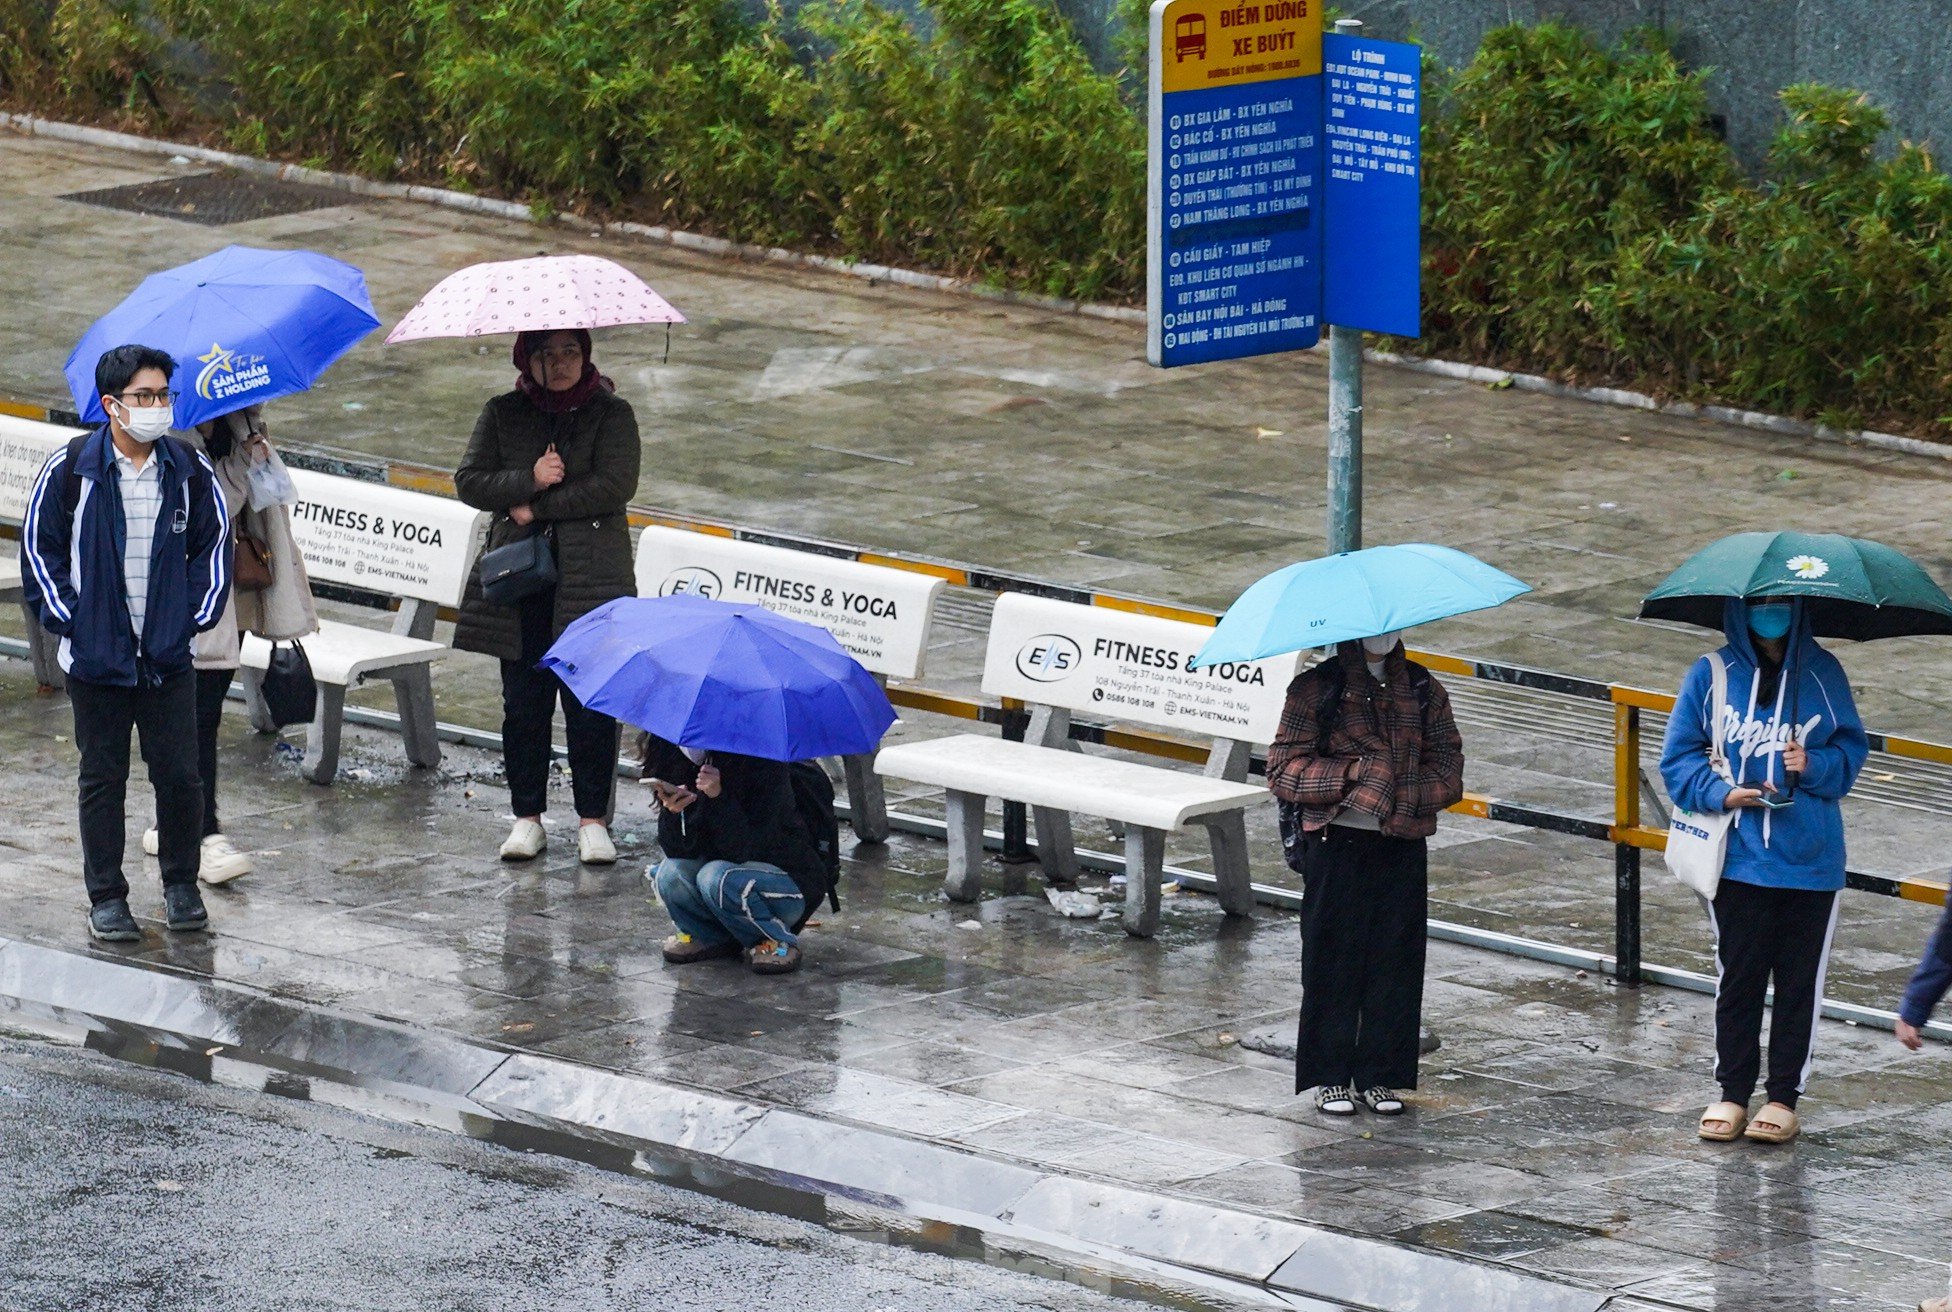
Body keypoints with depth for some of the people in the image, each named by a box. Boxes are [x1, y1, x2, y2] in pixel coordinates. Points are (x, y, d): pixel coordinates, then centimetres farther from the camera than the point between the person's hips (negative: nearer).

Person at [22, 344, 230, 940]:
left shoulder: (189, 470, 1)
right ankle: (106, 897, 14)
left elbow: (213, 543, 13)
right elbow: (39, 545, 2)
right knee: (102, 779, 5)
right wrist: (67, 617, -3)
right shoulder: (70, 468, -5)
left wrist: (198, 614, 5)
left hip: (169, 658, 2)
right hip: (96, 656, -2)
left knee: (179, 775, 2)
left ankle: (181, 885, 20)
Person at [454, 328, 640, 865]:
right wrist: (529, 481, -12)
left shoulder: (612, 414, 2)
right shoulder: (503, 414, 11)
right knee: (523, 700, 4)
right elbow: (469, 480, 4)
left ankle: (593, 818, 5)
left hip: (590, 579, -3)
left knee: (590, 701, -3)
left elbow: (615, 486, -10)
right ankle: (527, 816, 13)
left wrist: (537, 508, -10)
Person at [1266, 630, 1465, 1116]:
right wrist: (1352, 775, -19)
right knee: (1333, 960, 2)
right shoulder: (1314, 690, -3)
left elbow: (1448, 770, 5)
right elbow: (1283, 769, -8)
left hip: (1402, 844, 3)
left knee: (1395, 960, 5)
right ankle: (1330, 1076, 13)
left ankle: (1381, 1075, 15)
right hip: (1336, 843, -3)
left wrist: (1405, 794, -14)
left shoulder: (1424, 692, 7)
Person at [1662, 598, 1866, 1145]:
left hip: (1810, 860, 0)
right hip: (1738, 860, 0)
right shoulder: (1712, 674, 1)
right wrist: (1722, 793, -13)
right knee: (1737, 976, 6)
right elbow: (1679, 756, 4)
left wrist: (1814, 767, -13)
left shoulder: (1822, 673, 3)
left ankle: (1784, 1096, 15)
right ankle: (1732, 1092, 17)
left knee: (1799, 981, 5)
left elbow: (1852, 750, 8)